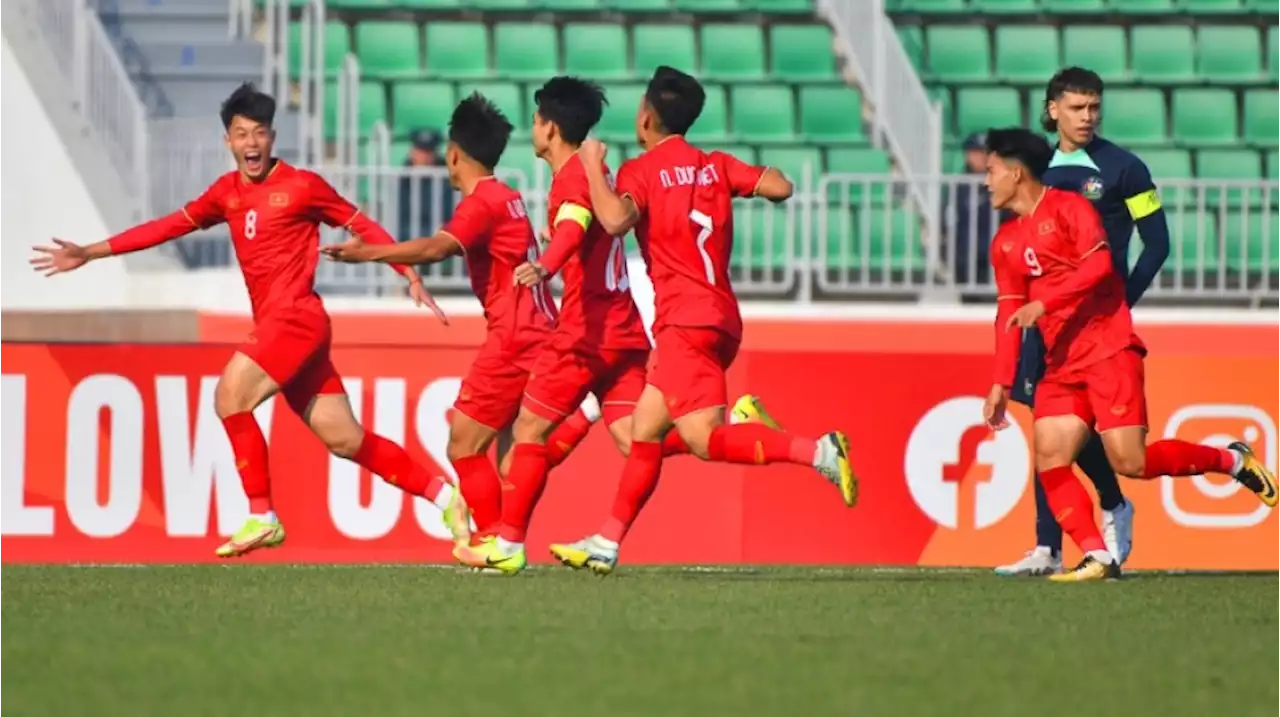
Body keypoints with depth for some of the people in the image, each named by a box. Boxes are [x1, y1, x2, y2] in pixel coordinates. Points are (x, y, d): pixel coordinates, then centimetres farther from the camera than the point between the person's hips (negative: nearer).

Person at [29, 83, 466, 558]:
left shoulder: (301, 186, -4)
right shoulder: (228, 191, 14)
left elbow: (362, 226, 3)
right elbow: (173, 225, 17)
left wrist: (411, 277, -3)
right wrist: (91, 253, 14)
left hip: (295, 318, -7)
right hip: (273, 323, 7)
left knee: (231, 396, -19)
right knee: (345, 439, 6)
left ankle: (262, 519, -11)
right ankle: (441, 494, 15)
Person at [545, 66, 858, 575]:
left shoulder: (641, 171, -4)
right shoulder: (716, 166, 13)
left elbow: (617, 219, -23)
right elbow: (780, 188, 3)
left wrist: (593, 166, -7)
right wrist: (746, 179, 25)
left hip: (685, 322, -8)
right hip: (721, 318, 8)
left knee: (704, 439, -15)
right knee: (645, 429, 14)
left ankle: (817, 452, -30)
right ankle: (607, 543, 15)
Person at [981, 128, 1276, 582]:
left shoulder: (1067, 207, -4)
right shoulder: (1005, 243, 18)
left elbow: (1099, 264, -17)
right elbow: (1010, 314, 19)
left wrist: (1043, 303, -23)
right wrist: (1001, 384, 12)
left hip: (1107, 352, -7)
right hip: (1061, 366, 7)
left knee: (1129, 463, -13)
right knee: (1049, 460, -12)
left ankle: (1231, 460, 7)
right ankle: (1098, 558, -14)